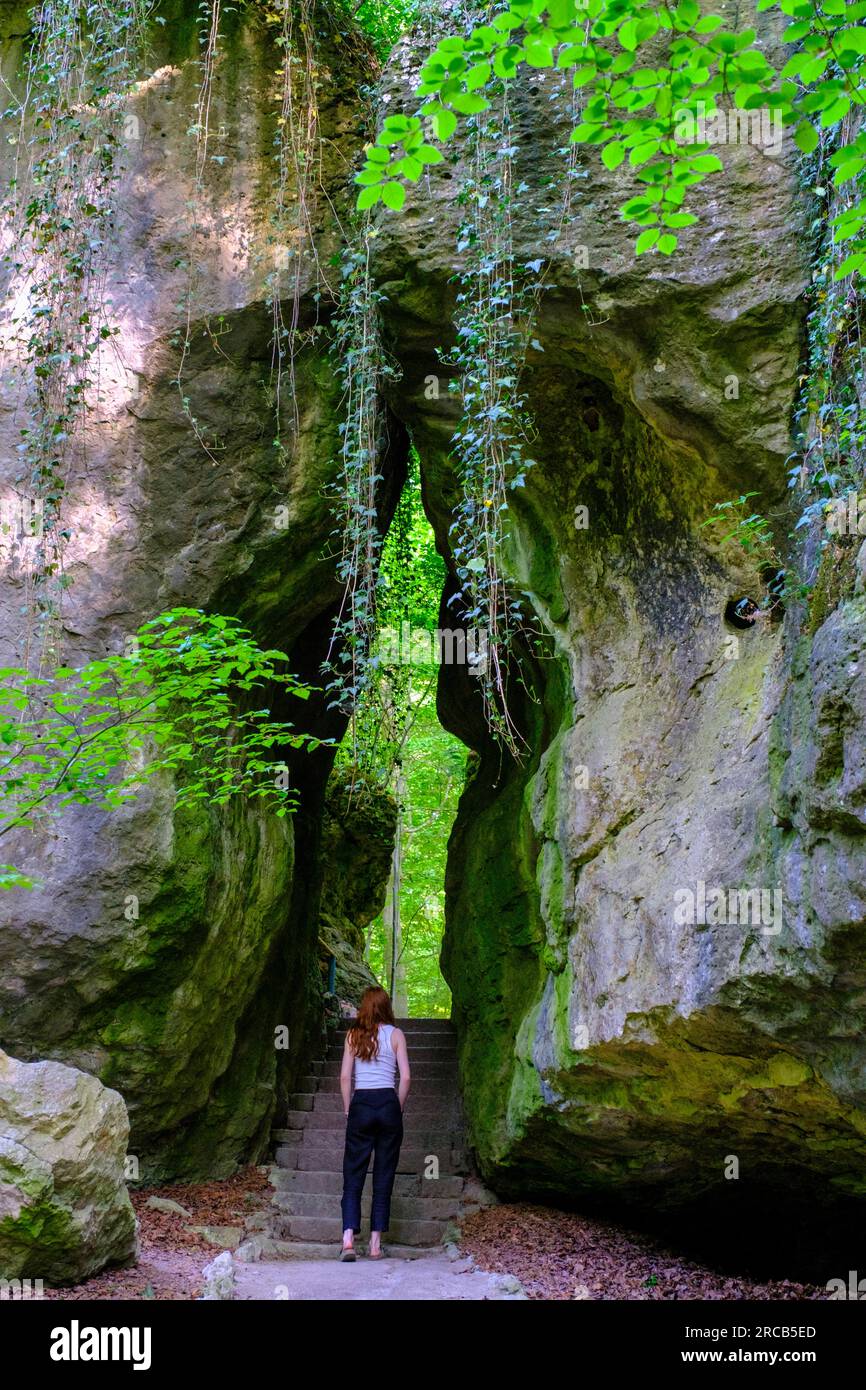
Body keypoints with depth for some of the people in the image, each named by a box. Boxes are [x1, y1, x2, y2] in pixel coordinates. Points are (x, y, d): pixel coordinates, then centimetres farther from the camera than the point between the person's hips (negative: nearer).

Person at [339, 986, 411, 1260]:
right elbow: (405, 1077, -2)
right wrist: (398, 1109, 9)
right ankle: (375, 1244, 6)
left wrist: (348, 1109, 11)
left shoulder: (353, 1034, 5)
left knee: (353, 1176, 4)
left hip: (360, 1104, 0)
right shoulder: (396, 1034, 2)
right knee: (384, 1176, 7)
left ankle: (348, 1239, -12)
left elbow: (345, 1076, 2)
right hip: (388, 1103, 0)